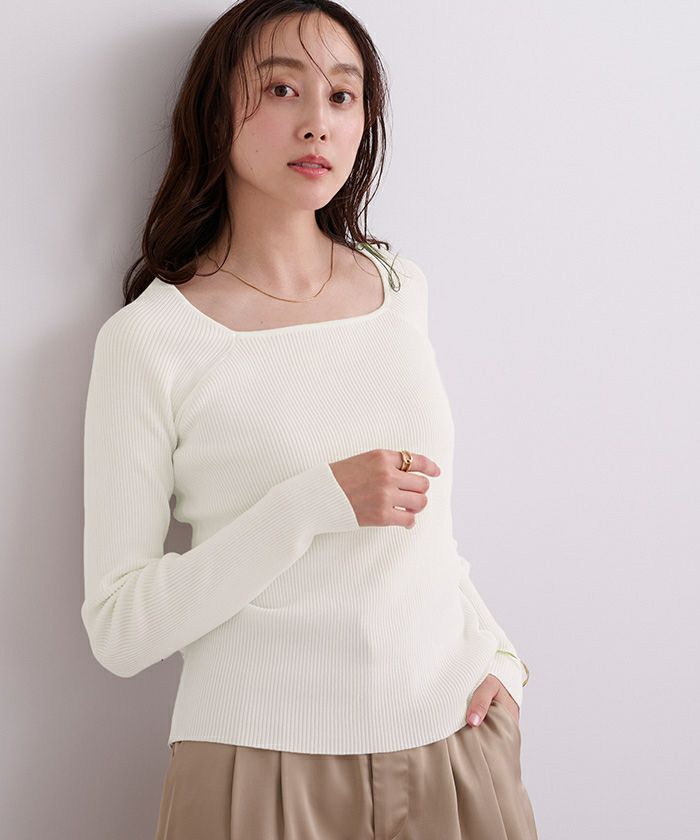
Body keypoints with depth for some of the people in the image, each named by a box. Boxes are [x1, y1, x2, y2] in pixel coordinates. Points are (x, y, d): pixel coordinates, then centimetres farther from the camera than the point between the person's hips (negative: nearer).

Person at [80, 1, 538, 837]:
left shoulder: (402, 288, 5)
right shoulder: (149, 338, -10)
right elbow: (118, 630, -12)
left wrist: (495, 645, 4)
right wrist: (317, 503, -20)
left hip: (454, 736, 4)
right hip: (264, 760, -4)